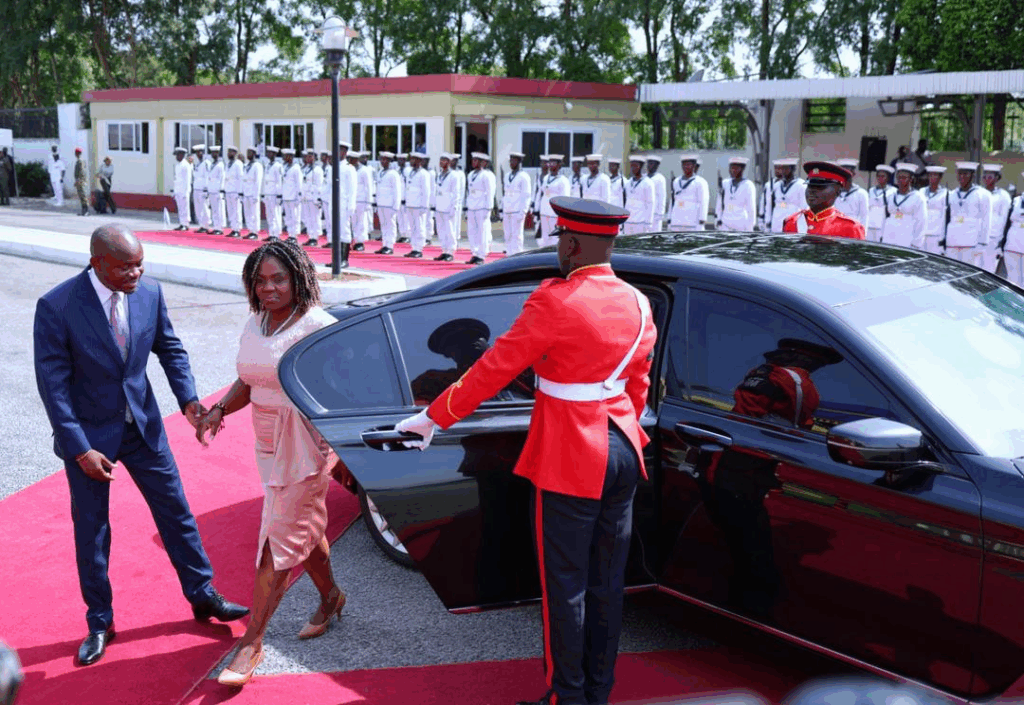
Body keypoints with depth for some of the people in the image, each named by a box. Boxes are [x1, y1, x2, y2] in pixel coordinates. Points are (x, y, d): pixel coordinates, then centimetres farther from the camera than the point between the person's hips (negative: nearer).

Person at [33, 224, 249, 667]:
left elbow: (170, 348, 6)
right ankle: (100, 623, 28)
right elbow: (53, 384, -18)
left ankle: (203, 596, 28)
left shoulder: (150, 292, -9)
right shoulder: (56, 307, -21)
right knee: (91, 530, 11)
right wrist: (80, 449, -19)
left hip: (143, 426, 4)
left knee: (176, 511, 11)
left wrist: (188, 399, -8)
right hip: (88, 433, -3)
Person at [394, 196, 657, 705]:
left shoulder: (557, 300, -17)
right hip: (622, 453, 7)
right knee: (607, 583, 15)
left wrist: (435, 417, -6)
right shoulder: (638, 304, 4)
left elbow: (494, 367, -15)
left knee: (565, 587, 6)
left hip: (569, 461, -7)